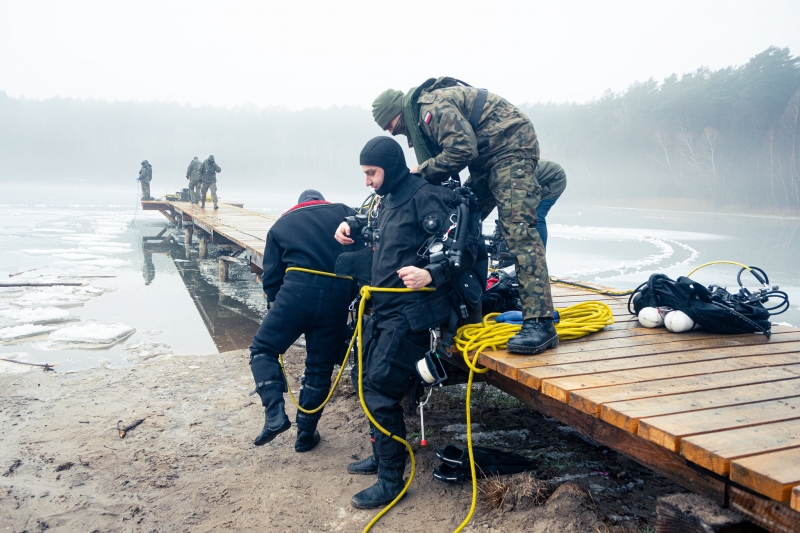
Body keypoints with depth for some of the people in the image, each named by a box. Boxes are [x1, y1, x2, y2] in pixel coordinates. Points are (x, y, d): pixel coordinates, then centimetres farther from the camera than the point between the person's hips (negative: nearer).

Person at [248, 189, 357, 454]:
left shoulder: (281, 224, 20)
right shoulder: (342, 212, 19)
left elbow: (271, 275, 15)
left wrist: (274, 303, 27)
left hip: (298, 292, -1)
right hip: (337, 296, 2)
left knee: (262, 349, 14)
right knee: (320, 368, 14)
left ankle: (274, 413, -4)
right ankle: (306, 434, 22)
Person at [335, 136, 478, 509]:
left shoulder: (425, 197, -14)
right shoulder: (389, 200, 14)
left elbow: (465, 249, -19)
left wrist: (431, 275, -35)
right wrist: (353, 228, 14)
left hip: (410, 311, -10)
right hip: (384, 309, 10)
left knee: (381, 391, -10)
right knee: (370, 383, 17)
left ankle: (391, 480, 4)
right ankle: (381, 455, 35)